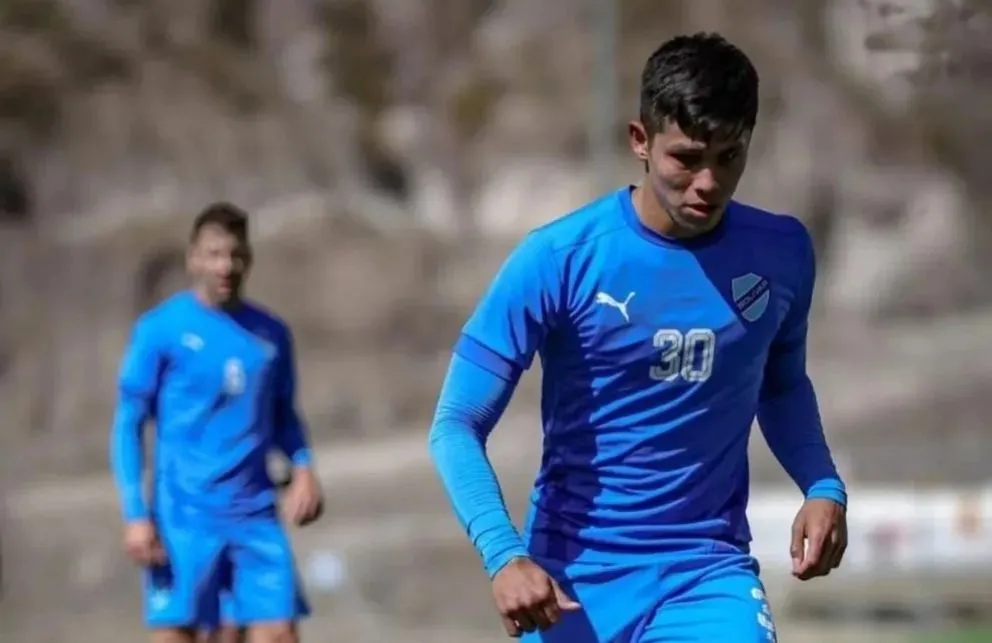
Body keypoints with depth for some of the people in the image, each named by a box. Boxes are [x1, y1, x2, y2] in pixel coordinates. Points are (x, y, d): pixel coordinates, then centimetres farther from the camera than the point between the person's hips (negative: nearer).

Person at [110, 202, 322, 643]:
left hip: (256, 516, 3)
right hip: (184, 517, -3)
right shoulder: (160, 329, -2)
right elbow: (128, 426, -1)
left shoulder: (271, 334, 10)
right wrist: (135, 514, -9)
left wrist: (303, 467, 1)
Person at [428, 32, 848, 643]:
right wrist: (504, 556, -25)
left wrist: (824, 487, 3)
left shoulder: (782, 253, 0)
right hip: (571, 584, -1)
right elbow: (457, 425, -11)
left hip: (708, 573, 2)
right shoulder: (559, 259, -12)